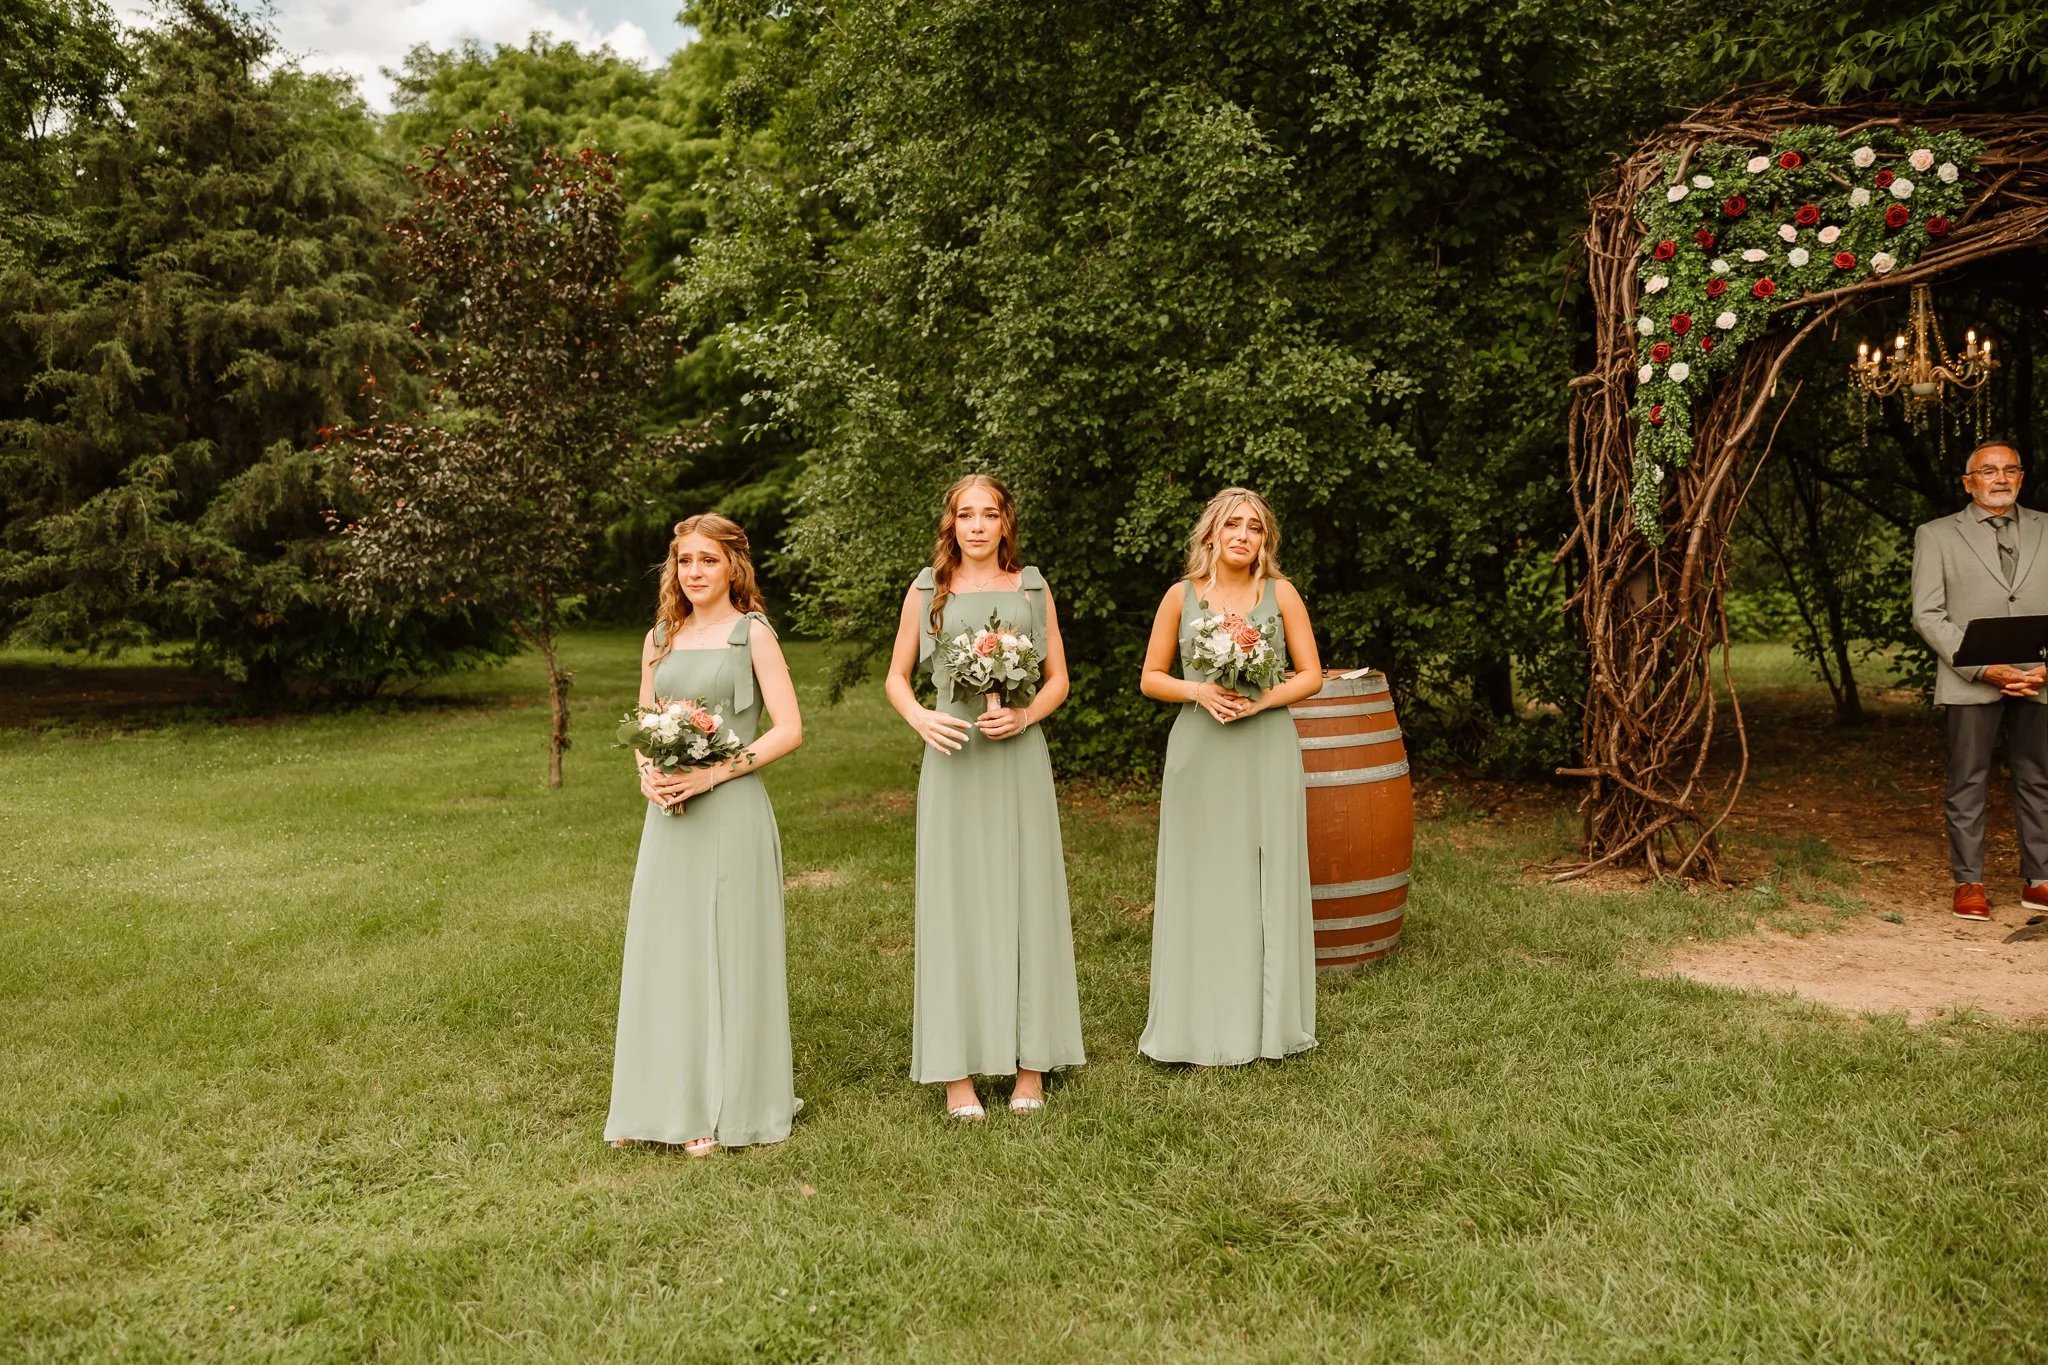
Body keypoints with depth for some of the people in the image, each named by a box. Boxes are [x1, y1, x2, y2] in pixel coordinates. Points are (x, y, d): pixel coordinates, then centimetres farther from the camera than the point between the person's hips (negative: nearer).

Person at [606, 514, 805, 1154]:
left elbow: (789, 729, -8)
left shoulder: (751, 634, -2)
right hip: (668, 815, 5)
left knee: (726, 951, 0)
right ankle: (662, 1100, 19)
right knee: (661, 950, 7)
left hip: (731, 812, -5)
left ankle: (724, 1108, 11)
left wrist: (714, 772, -16)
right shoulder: (659, 639, 14)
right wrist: (649, 777, -4)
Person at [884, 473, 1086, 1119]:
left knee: (1026, 897, 2)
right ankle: (957, 1071, 7)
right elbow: (896, 677, 11)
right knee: (953, 902, -1)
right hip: (952, 758, -1)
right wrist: (921, 719, -9)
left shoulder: (1032, 589, 9)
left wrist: (1024, 715, -9)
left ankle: (1030, 1063, 13)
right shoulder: (927, 591, 7)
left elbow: (1058, 680, 11)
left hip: (1018, 758, 1)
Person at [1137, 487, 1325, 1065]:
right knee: (1203, 882, 2)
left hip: (1266, 752, 0)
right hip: (1199, 751, 0)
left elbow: (1311, 675, 5)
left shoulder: (1280, 593, 4)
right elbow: (1150, 678, 7)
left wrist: (1262, 699, -12)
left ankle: (1266, 1019, 14)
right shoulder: (1181, 596, 4)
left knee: (1267, 881, 3)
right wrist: (1198, 691, -11)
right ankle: (1207, 1027, 11)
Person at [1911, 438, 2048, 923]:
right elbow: (1928, 615, -2)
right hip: (1971, 682, -2)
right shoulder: (1937, 535, 6)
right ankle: (1969, 883, 7)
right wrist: (1982, 668, -12)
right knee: (1968, 783, 1)